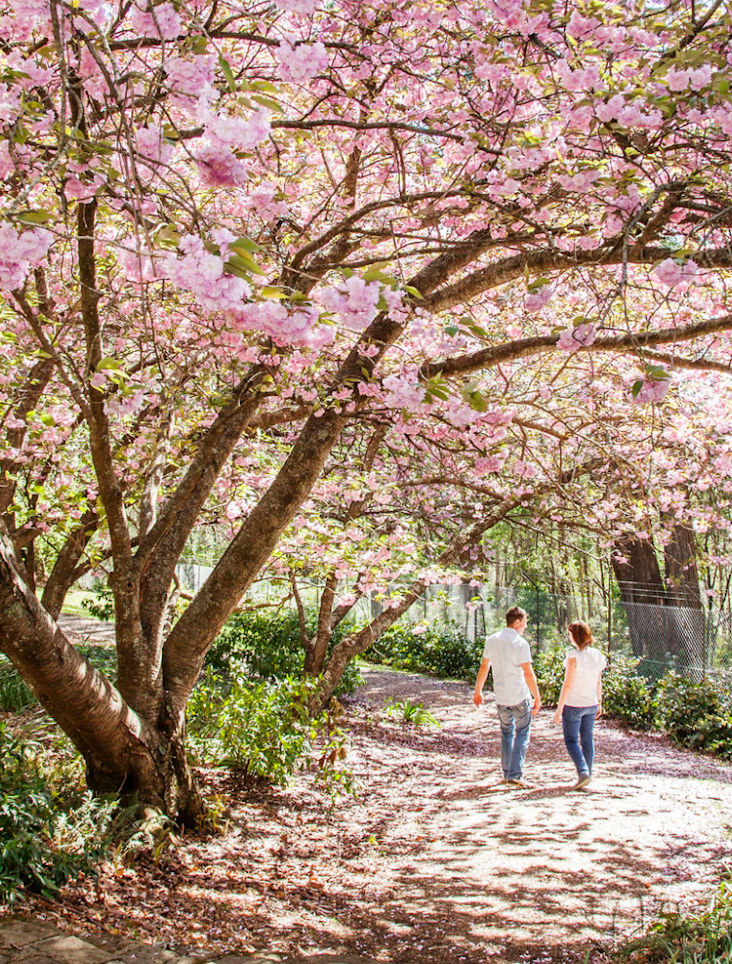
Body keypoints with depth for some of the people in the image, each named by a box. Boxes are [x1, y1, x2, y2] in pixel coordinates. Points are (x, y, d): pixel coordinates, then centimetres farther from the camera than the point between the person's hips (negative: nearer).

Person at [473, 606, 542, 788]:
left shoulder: (492, 641, 3)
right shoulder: (520, 643, -14)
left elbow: (484, 667, 9)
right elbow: (528, 673, -15)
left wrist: (478, 691, 18)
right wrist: (537, 698, -9)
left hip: (501, 697, 5)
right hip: (520, 697, -5)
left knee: (506, 733, 18)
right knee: (522, 734, 4)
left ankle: (507, 773, 20)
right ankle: (515, 774, -4)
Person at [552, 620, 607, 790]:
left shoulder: (574, 656, -18)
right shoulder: (597, 655, 1)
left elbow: (568, 684, -18)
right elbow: (598, 682, 10)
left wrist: (559, 709, -14)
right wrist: (599, 703, 21)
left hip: (573, 705, -6)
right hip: (591, 704, 6)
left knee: (571, 740, 6)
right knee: (587, 740, 16)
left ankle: (583, 772, -10)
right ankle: (587, 775, 22)